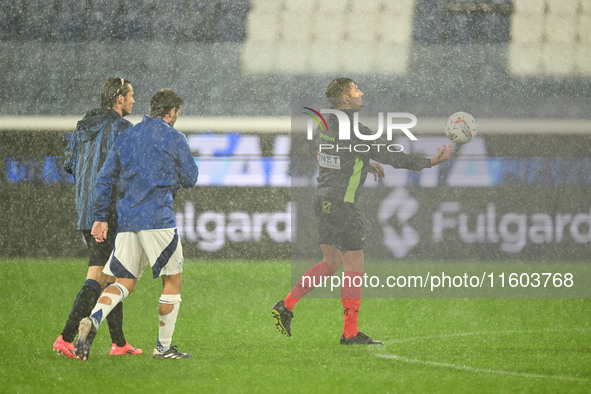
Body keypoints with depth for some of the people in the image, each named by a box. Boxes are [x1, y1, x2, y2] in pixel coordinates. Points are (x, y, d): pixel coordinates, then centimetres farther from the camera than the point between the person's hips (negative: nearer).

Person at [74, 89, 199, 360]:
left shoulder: (125, 137, 14)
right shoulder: (174, 138, -1)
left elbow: (104, 179, 10)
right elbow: (190, 179, 5)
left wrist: (100, 218, 12)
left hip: (126, 220, 5)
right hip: (159, 219, -5)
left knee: (124, 282, 7)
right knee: (172, 280, 8)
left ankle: (92, 320, -21)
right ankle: (163, 347, 9)